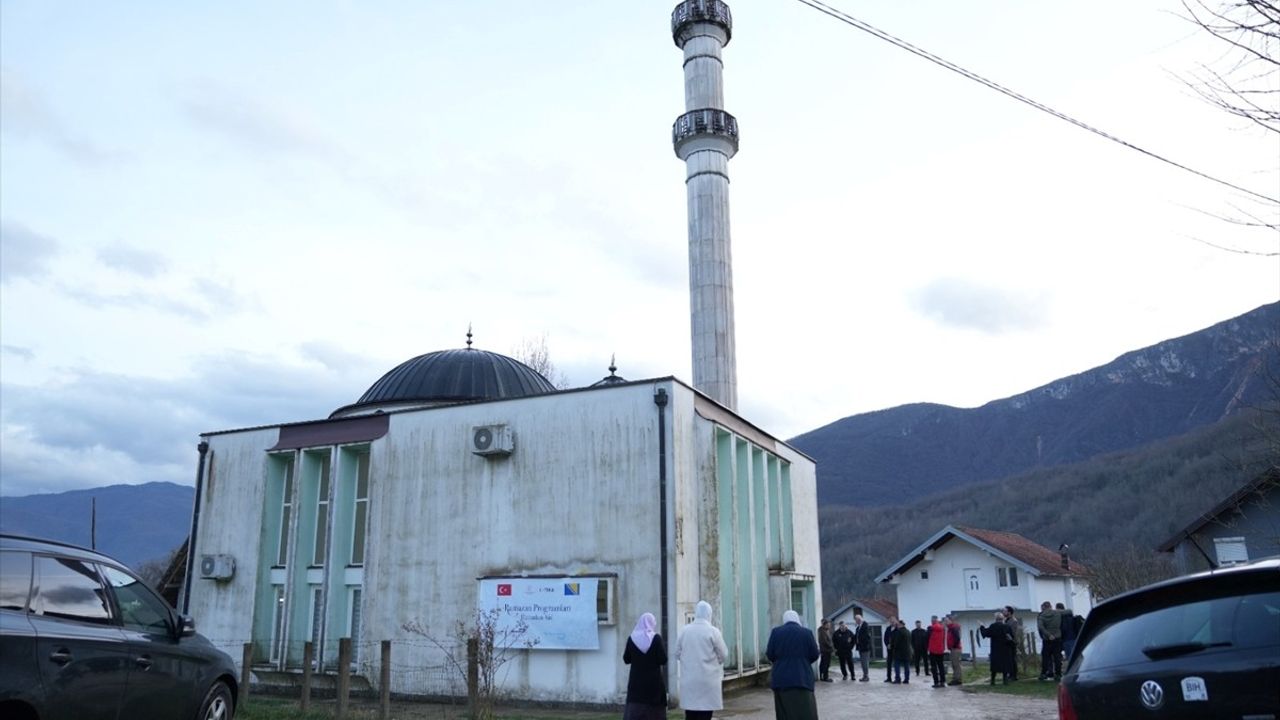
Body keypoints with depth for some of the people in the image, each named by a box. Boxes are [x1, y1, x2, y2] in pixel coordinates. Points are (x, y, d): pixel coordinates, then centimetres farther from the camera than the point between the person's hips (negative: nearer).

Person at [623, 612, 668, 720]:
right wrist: (663, 646, 6)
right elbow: (663, 660, -10)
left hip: (636, 682, 2)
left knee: (634, 711, 2)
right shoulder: (656, 638, -8)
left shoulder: (632, 639, 0)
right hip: (654, 681, -2)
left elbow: (626, 659, 7)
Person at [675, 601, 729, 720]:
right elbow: (724, 655, -3)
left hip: (688, 680, 3)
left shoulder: (684, 630, 1)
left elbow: (677, 654, 9)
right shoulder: (713, 631, -9)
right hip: (708, 680, -3)